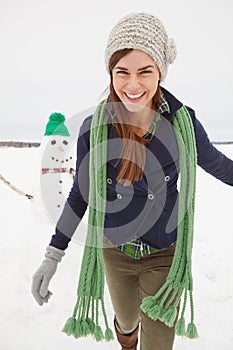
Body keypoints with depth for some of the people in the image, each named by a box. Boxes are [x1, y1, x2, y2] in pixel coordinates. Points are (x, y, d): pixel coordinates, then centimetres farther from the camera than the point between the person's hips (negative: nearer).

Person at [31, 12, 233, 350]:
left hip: (165, 255, -1)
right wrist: (52, 256, -3)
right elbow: (80, 193, -3)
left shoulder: (183, 121, -15)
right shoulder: (94, 128, -15)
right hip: (115, 252, 2)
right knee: (126, 321, 27)